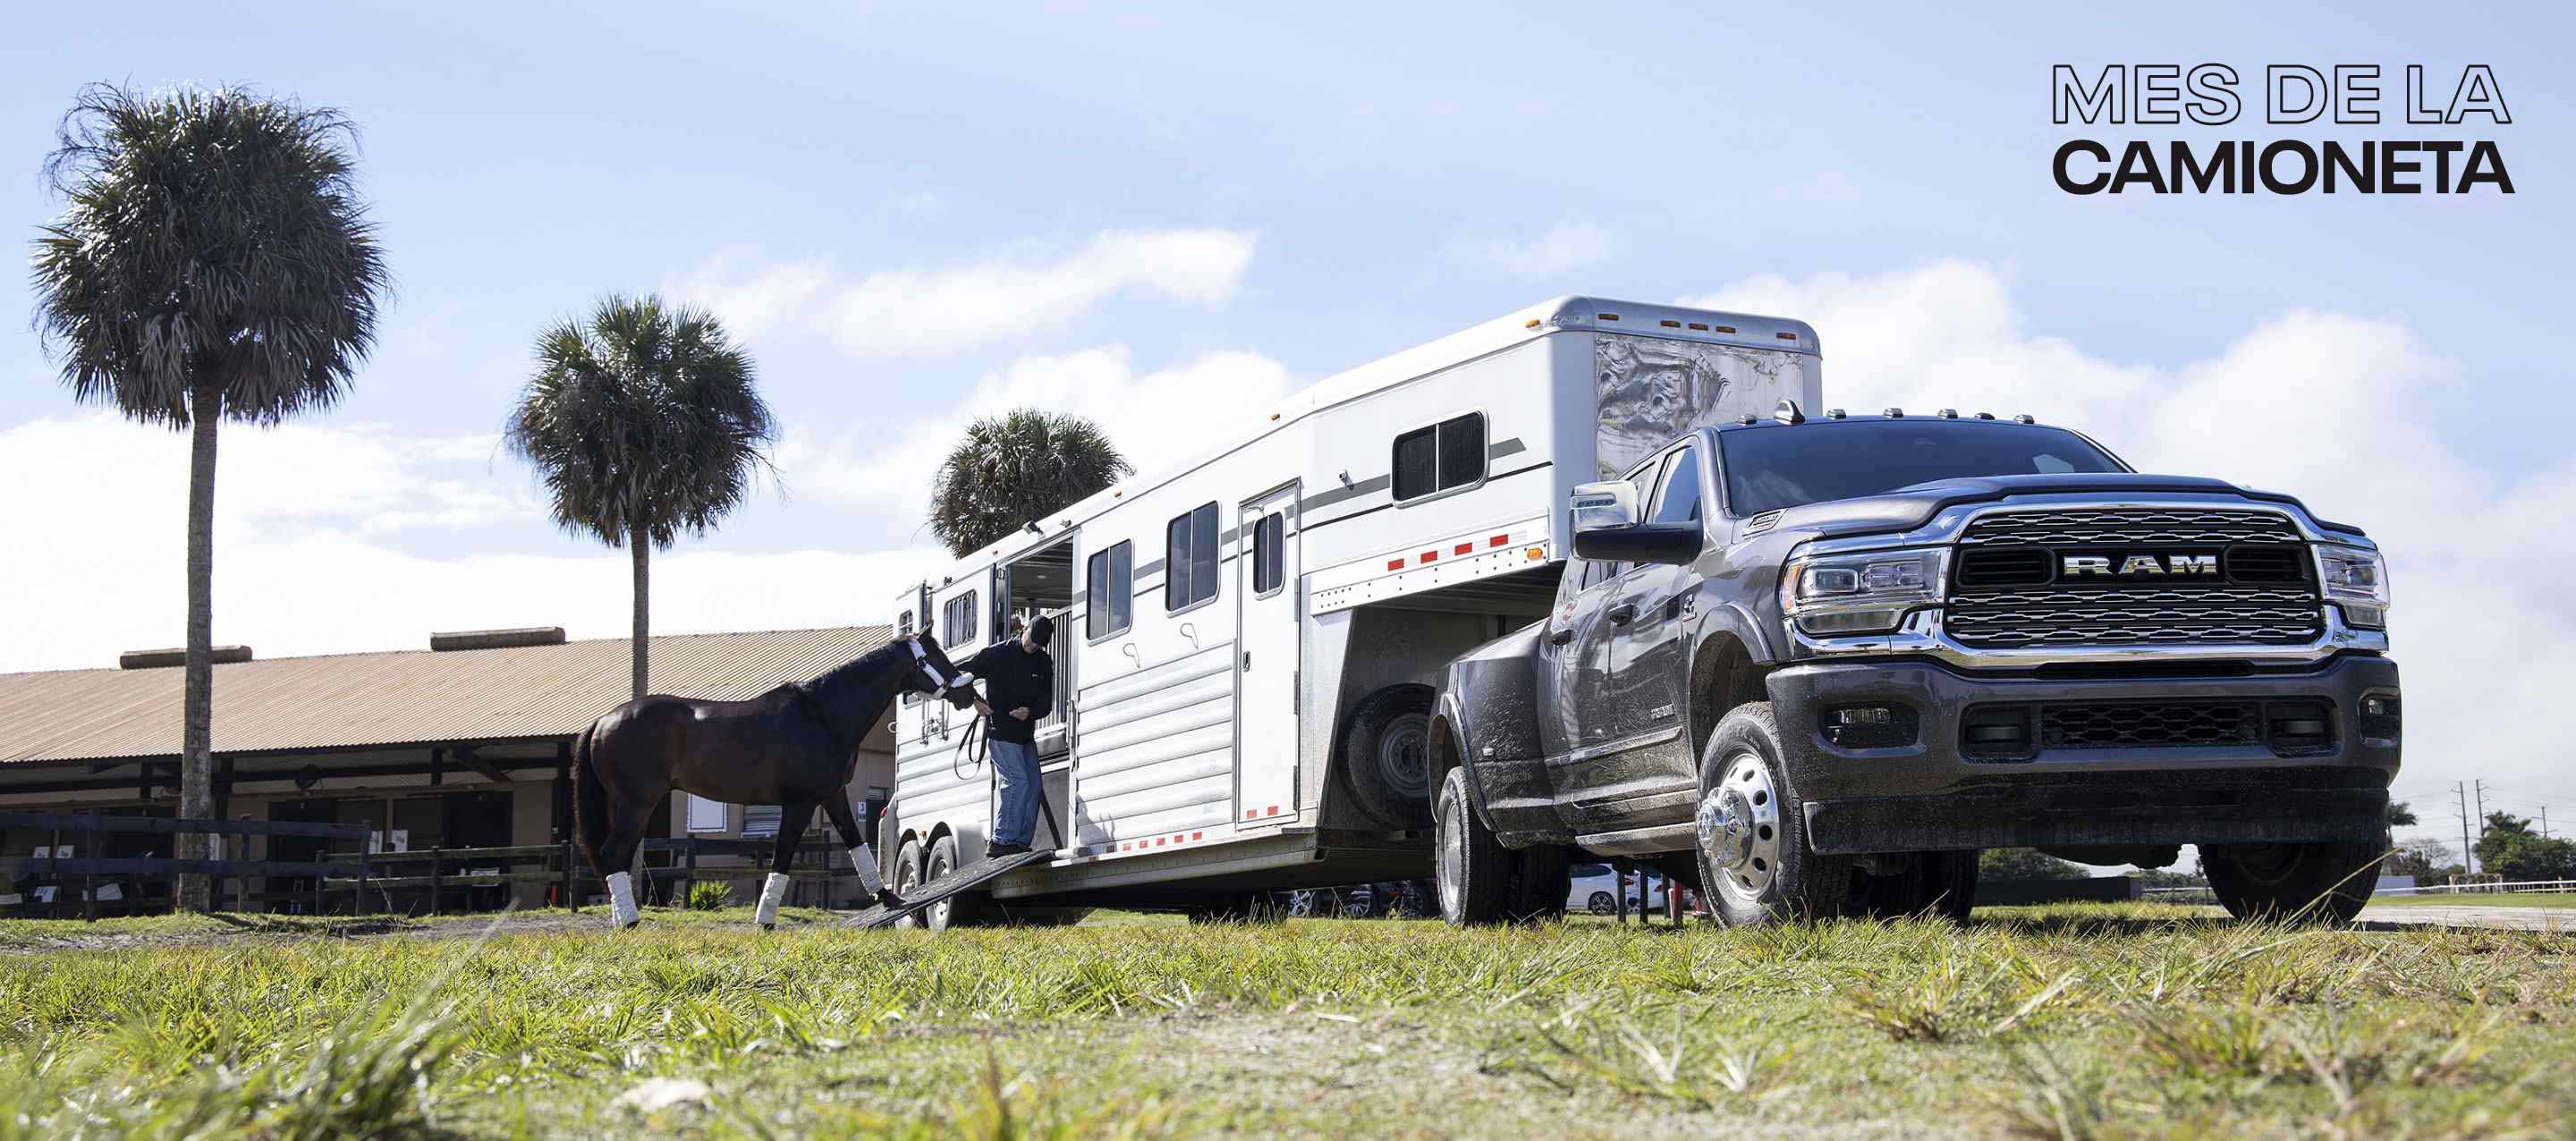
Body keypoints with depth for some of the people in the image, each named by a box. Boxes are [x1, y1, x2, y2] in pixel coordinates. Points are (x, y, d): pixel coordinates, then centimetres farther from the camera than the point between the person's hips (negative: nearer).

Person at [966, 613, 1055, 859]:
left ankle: (1021, 843, 9)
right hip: (1000, 731, -7)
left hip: (1025, 734, 7)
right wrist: (976, 701, -10)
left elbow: (1046, 703, 9)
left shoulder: (1044, 663, 10)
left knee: (1033, 787, 4)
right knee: (1017, 781, -17)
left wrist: (1030, 712, -12)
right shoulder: (998, 655, -5)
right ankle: (1000, 842, -17)